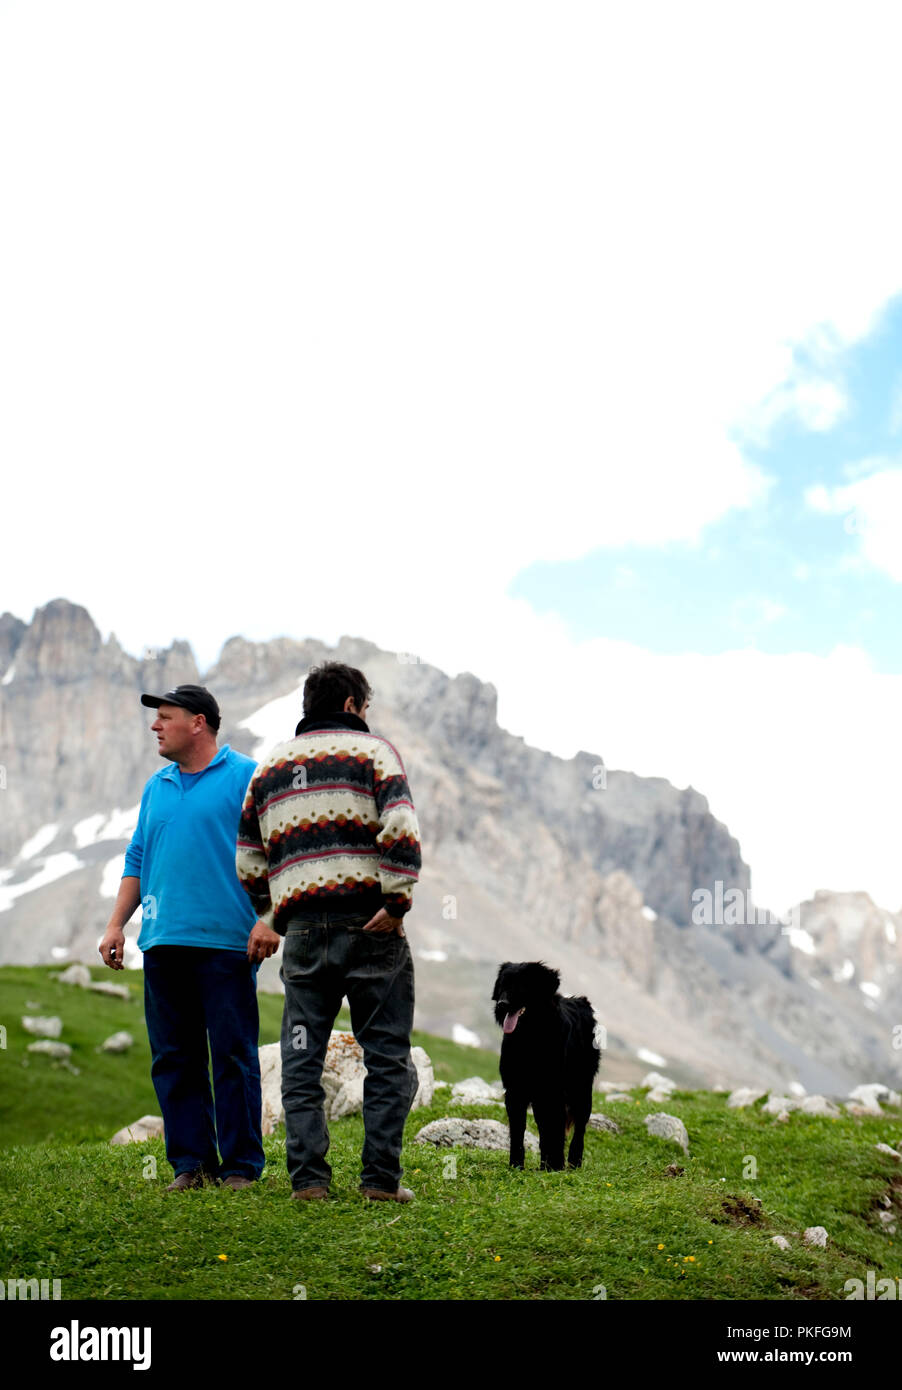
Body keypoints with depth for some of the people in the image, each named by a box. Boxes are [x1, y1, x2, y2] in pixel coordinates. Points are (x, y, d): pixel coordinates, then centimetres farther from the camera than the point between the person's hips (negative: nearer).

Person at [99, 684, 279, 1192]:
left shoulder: (246, 778, 1)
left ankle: (241, 1165, 4)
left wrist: (268, 919, -14)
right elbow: (138, 860, 23)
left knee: (234, 1056, -3)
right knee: (174, 1058, 6)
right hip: (163, 942, 6)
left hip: (226, 942, -6)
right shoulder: (157, 787, 19)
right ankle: (190, 1162, 13)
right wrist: (116, 924, 15)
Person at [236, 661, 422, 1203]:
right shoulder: (372, 750, 3)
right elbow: (401, 829, -14)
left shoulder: (269, 766, 18)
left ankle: (307, 1175, 5)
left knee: (301, 1059, 9)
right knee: (388, 1054, 4)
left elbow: (249, 862, 17)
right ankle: (381, 1175, 2)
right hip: (367, 922, -4)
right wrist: (398, 900, -12)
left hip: (302, 930, 4)